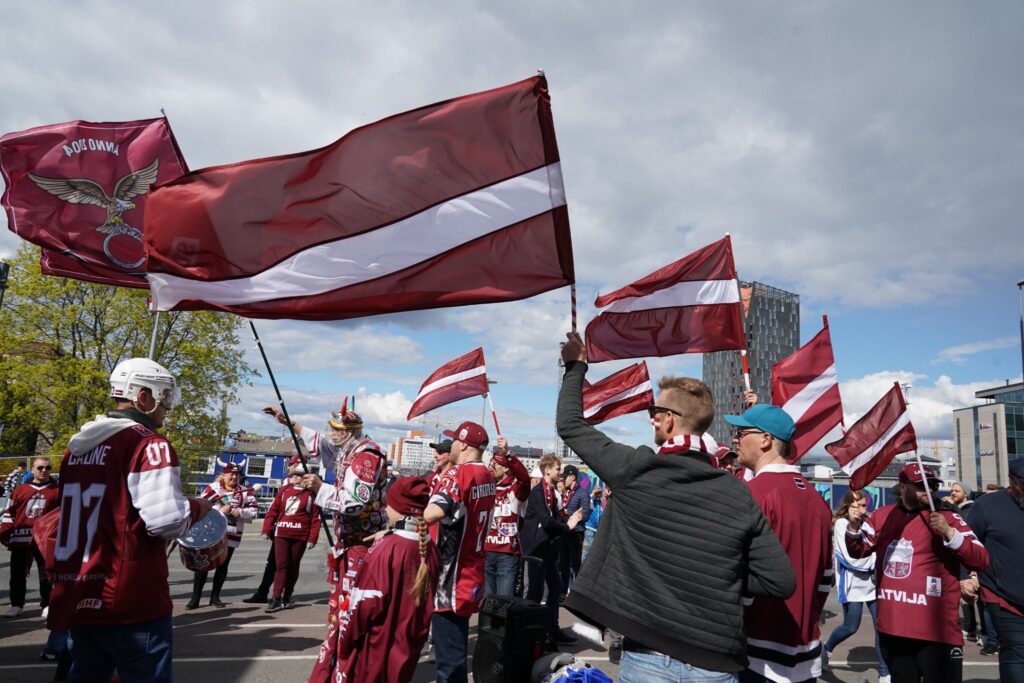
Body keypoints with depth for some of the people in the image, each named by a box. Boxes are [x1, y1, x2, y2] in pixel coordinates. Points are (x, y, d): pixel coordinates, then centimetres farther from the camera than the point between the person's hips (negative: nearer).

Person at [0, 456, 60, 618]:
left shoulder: (58, 490, 4)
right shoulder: (20, 490, 7)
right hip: (20, 538, 2)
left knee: (46, 574, 5)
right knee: (18, 574, 10)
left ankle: (47, 605, 14)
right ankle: (17, 605, 22)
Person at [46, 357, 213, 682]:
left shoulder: (77, 446, 11)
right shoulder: (149, 444, -14)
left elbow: (70, 515, 21)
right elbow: (165, 521, -22)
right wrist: (198, 508, -3)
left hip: (77, 600, 8)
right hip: (130, 602, -7)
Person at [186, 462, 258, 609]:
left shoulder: (245, 491, 6)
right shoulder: (213, 488, -1)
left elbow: (254, 509, 3)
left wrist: (240, 512, -14)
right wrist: (219, 510, -20)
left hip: (232, 535, 3)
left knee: (222, 566, 8)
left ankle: (215, 597, 18)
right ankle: (195, 597, 5)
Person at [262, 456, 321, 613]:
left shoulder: (311, 493, -1)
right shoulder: (283, 490, 6)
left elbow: (316, 518, -3)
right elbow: (273, 510, 6)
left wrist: (312, 538, -7)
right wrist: (267, 529, -1)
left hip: (300, 536, -1)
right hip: (281, 533, 1)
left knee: (293, 566, 10)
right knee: (281, 565, -3)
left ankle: (287, 597, 22)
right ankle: (276, 599, -2)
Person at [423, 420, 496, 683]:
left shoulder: (457, 473, -18)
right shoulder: (487, 476, 8)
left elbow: (434, 512, -34)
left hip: (450, 578, -8)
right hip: (471, 576, 8)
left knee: (448, 656, -1)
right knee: (457, 651, 20)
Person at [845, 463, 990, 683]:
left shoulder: (947, 518, -4)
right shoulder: (882, 515, 7)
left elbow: (981, 561, -10)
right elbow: (858, 551, 16)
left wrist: (949, 533, -23)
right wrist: (853, 525, -3)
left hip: (936, 631, -4)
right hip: (891, 627, 4)